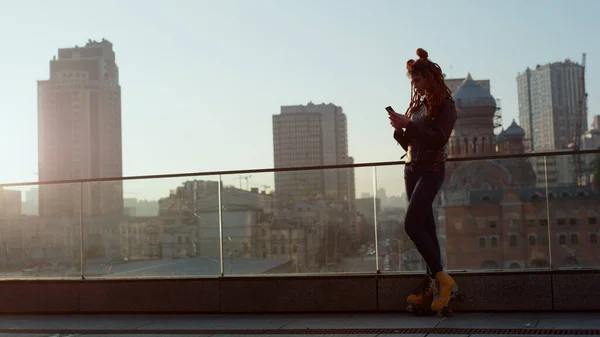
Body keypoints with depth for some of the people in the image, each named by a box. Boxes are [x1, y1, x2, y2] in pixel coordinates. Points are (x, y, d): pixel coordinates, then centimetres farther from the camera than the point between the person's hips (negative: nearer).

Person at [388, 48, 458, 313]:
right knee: (425, 226, 6)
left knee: (412, 225, -18)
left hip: (431, 169, -8)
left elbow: (438, 138, -17)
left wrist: (408, 124, -19)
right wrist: (400, 130, -3)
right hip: (412, 168, 8)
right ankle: (433, 285, 9)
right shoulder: (417, 104, 15)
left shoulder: (444, 104, -5)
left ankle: (440, 277, -12)